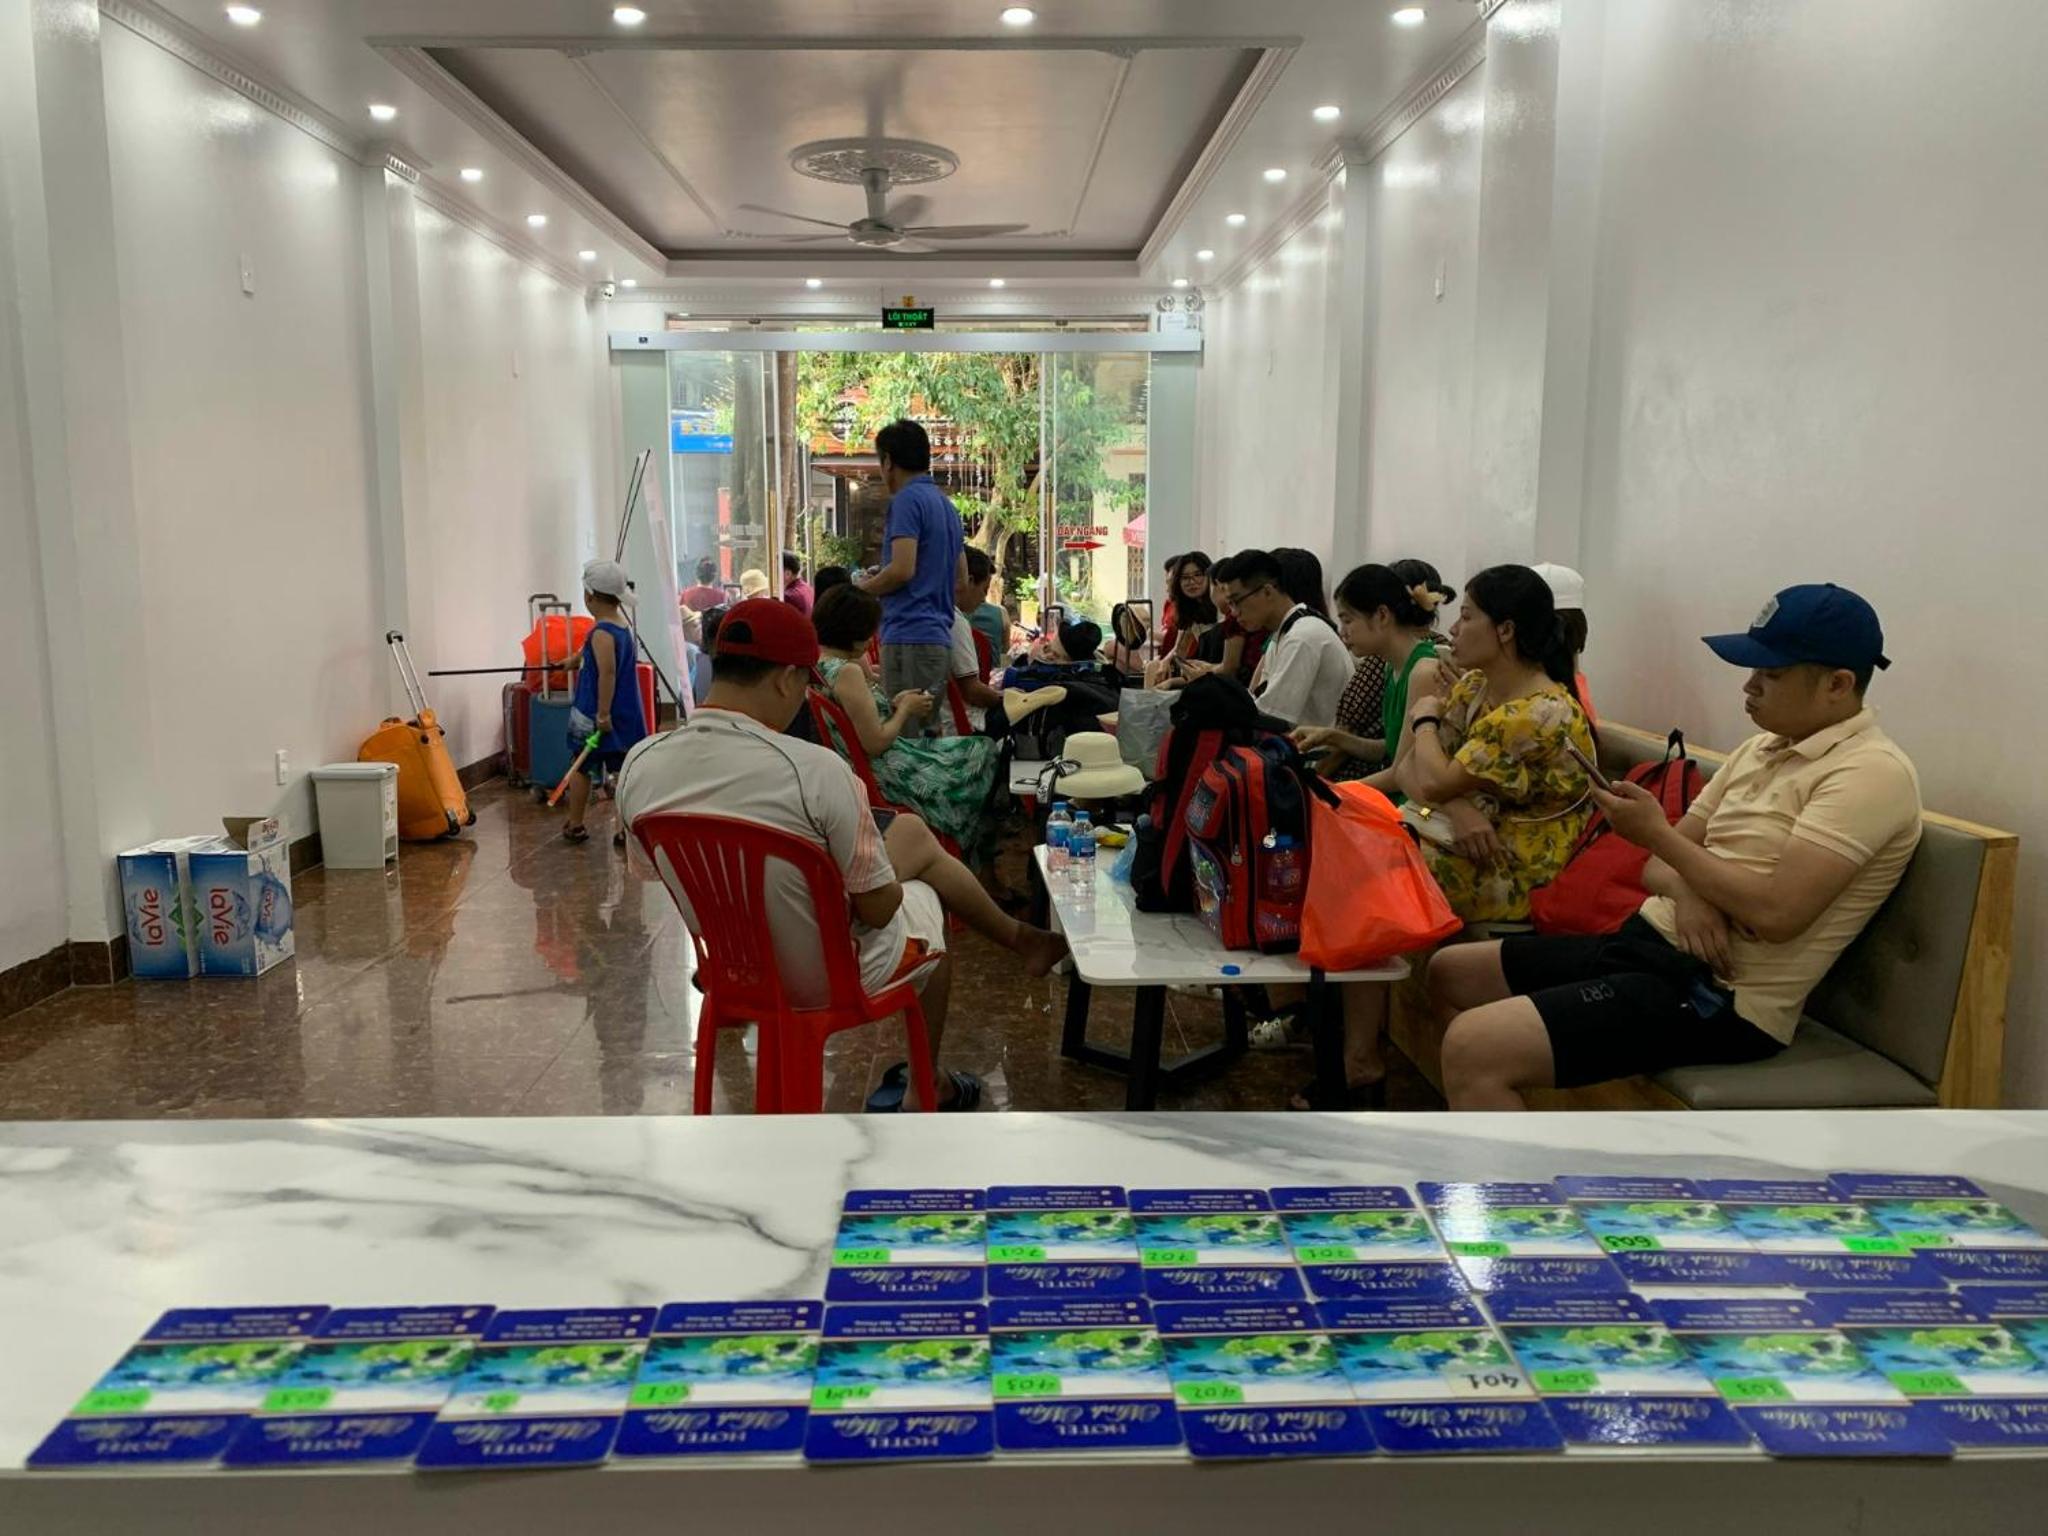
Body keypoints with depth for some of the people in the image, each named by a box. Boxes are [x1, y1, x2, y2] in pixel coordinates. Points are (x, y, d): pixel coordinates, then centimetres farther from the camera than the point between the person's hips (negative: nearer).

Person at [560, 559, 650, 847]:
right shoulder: (625, 626, 8)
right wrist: (574, 661, 43)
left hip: (595, 715, -6)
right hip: (627, 713, 6)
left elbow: (607, 673, -27)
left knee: (581, 767, 10)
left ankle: (575, 826, 21)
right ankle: (631, 828, 4)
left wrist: (603, 713, -27)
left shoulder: (601, 632, -17)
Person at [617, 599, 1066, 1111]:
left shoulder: (639, 765, -15)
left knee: (913, 833, 25)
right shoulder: (815, 769, -33)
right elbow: (878, 909, -21)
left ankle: (1017, 938, 49)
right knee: (926, 897, 30)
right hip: (831, 974, -6)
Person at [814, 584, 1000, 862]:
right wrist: (905, 709, -9)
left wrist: (893, 703, 9)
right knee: (982, 753, 6)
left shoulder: (817, 664, 4)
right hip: (881, 776, -10)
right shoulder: (848, 672, -25)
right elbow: (876, 743, -24)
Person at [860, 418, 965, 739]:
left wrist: (863, 588, 1)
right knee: (929, 736, 12)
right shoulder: (946, 504, 19)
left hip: (909, 637, -9)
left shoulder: (907, 500, -8)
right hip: (940, 637, 9)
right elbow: (961, 577, 22)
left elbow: (902, 569, -18)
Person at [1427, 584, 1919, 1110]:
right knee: (1450, 974, 14)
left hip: (1721, 994, -10)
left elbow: (1776, 912, -25)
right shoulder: (1760, 748, 14)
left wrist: (1656, 833, -14)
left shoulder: (1870, 772, -13)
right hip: (1649, 945, 10)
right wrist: (1685, 892, -11)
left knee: (1475, 1048, -24)